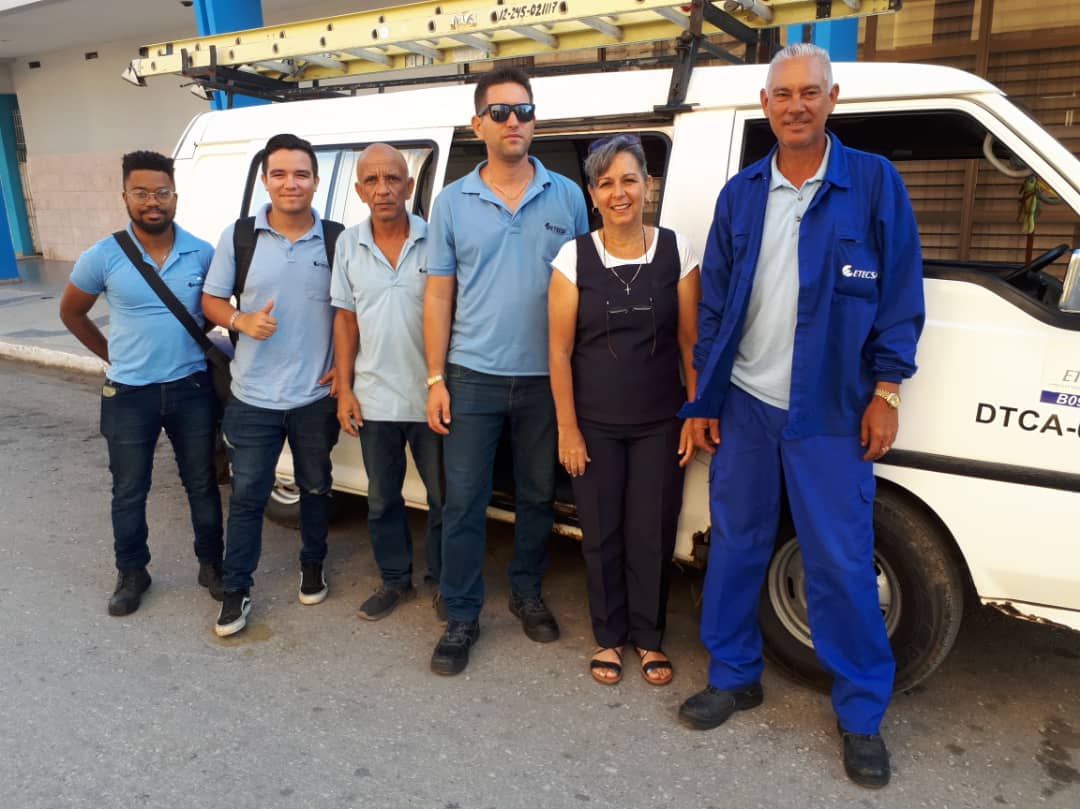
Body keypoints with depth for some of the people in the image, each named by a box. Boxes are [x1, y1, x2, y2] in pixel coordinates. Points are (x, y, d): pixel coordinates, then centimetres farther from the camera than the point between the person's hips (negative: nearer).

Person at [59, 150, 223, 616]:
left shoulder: (202, 254, -4)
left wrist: (202, 349, 4)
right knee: (129, 492, 11)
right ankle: (131, 574, 30)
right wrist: (113, 356, 6)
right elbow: (71, 312, 8)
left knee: (201, 484, 12)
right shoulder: (102, 257, -7)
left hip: (192, 388, 1)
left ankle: (211, 564, 30)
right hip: (129, 394, 0)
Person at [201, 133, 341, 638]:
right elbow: (211, 300, 5)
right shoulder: (238, 236, -2)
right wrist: (241, 321, -16)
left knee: (315, 488, 17)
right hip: (253, 398, 0)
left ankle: (312, 566, 39)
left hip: (317, 397, 0)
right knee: (247, 496, 7)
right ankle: (236, 590, 22)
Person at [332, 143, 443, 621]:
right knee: (382, 498, 15)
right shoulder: (348, 244, 2)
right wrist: (345, 389, 1)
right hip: (374, 399, 3)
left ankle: (443, 581, 28)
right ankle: (395, 579, 33)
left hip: (430, 397, -3)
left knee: (443, 497, 9)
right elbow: (346, 319, 6)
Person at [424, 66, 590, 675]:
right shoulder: (453, 202, 3)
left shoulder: (567, 196, 3)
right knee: (464, 501, 4)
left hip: (545, 378, 1)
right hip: (473, 378, 0)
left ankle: (527, 592, 34)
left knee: (538, 496, 13)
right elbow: (439, 295, 4)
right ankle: (462, 617, 19)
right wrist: (436, 379, -2)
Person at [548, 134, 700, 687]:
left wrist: (696, 415, -2)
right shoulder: (574, 258, -5)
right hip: (595, 426, 0)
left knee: (652, 535, 7)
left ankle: (648, 638, 29)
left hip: (660, 425, 1)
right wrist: (567, 428, -6)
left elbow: (690, 341, 1)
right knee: (601, 535, 9)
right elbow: (559, 351, -4)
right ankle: (608, 637, 30)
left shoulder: (676, 253, -2)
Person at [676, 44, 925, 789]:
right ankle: (735, 676, 30)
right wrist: (704, 399, 6)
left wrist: (886, 392, -7)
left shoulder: (873, 182, 0)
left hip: (831, 413, -3)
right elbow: (714, 304, 8)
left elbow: (900, 294, -1)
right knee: (735, 549, 12)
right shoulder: (740, 195, 8)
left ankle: (861, 715, 20)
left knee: (842, 565, 2)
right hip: (743, 407, 3)